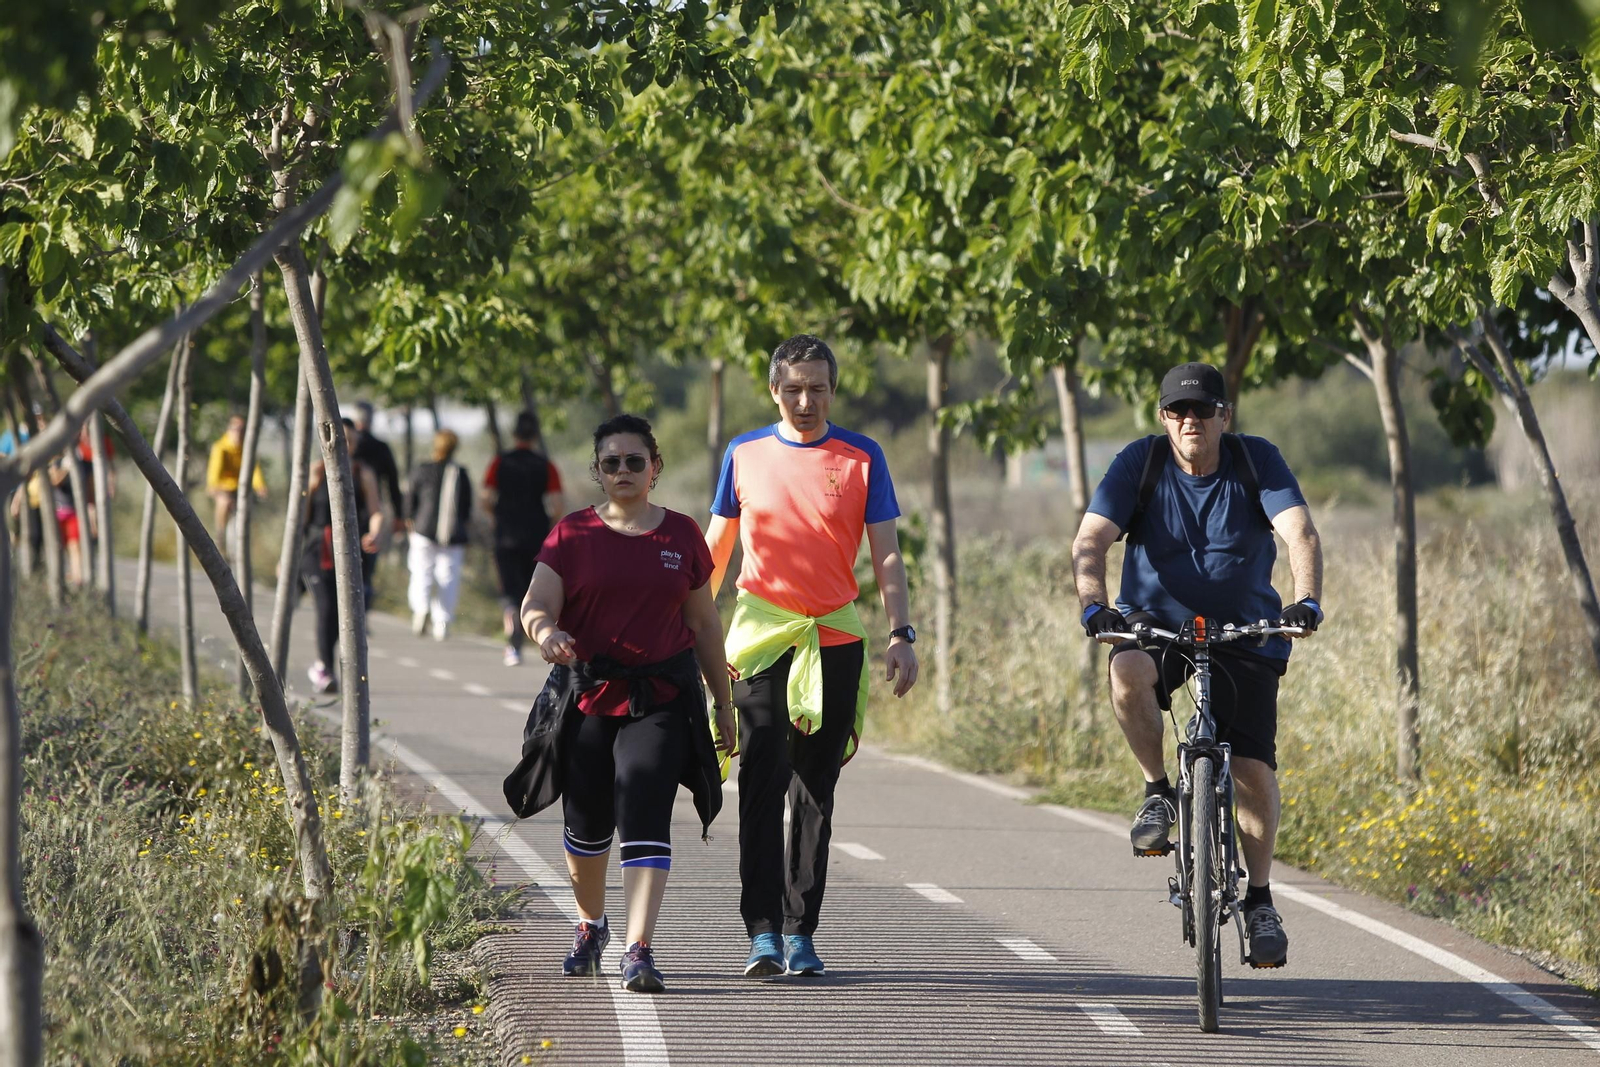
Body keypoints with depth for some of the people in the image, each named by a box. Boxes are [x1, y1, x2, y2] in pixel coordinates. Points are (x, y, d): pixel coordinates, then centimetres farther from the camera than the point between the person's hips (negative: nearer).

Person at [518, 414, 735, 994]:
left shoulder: (682, 535, 7)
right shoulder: (572, 534, 3)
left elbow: (704, 624, 13)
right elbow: (536, 604, -7)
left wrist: (723, 704, 15)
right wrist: (546, 632, -32)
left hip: (660, 701, -1)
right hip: (586, 698, 1)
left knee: (644, 817, -15)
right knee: (587, 822, 11)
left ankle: (639, 950, -22)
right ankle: (591, 925, 38)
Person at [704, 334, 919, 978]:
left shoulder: (861, 458, 2)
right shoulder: (744, 455, 6)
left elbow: (886, 553, 2)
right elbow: (716, 548, 15)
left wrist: (901, 634, -9)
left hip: (834, 641, 0)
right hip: (760, 637, 0)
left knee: (815, 790, 5)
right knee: (762, 780, -11)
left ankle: (801, 932, 11)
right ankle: (763, 932, -12)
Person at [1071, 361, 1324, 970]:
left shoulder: (1257, 462, -9)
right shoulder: (1140, 463, -9)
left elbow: (1301, 535, -21)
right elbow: (1090, 541, -18)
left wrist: (1307, 602, -40)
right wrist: (1095, 605, -38)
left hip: (1245, 632, 0)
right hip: (1155, 622, 0)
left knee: (1254, 770, -8)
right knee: (1127, 672, -35)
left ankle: (1259, 899, 13)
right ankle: (1158, 792, -12)